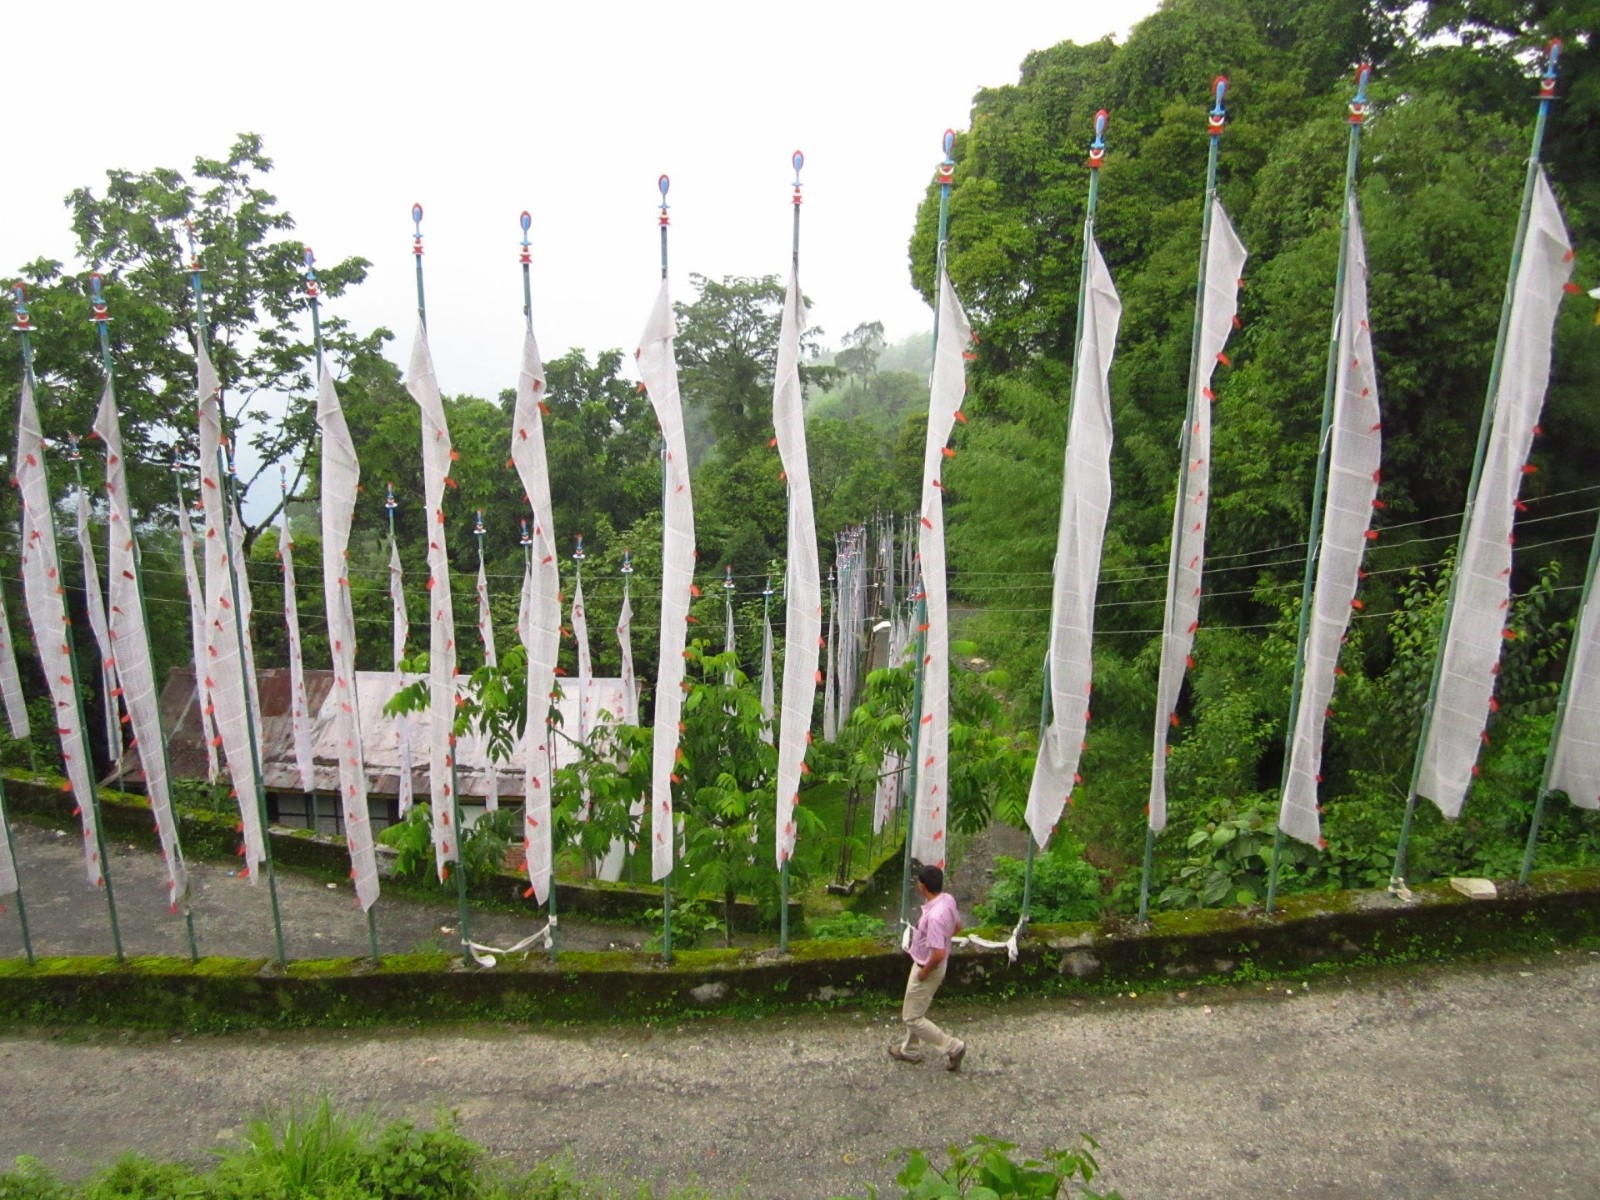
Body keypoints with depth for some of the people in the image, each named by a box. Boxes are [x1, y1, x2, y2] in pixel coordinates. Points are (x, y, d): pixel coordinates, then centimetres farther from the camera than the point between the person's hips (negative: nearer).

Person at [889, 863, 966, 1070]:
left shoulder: (934, 915, -37)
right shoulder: (947, 899, -9)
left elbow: (939, 954, -35)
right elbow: (957, 925, 10)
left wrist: (924, 972, -19)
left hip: (927, 969, -9)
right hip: (927, 965, 9)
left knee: (912, 1017, 8)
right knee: (913, 1011, 26)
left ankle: (953, 1047, 16)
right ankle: (910, 1050, 43)